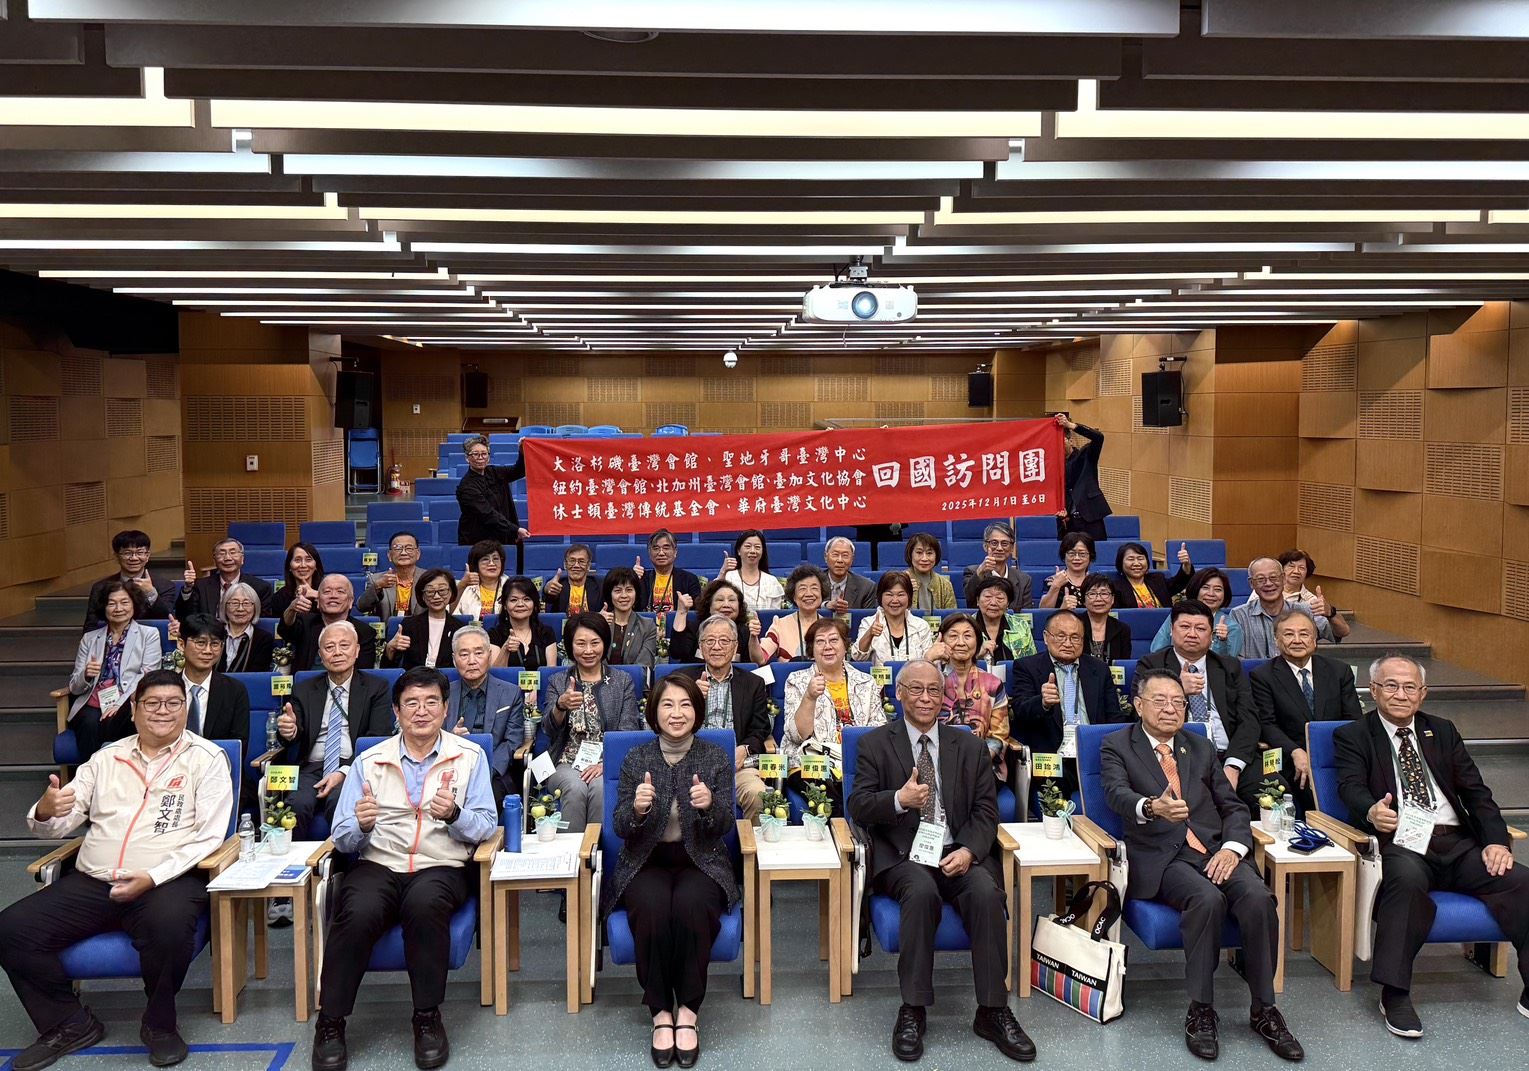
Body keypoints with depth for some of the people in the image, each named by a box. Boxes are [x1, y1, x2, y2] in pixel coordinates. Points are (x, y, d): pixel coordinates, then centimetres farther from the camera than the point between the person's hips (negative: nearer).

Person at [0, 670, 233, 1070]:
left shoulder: (206, 758, 2)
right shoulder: (106, 758, 15)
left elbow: (209, 837, -6)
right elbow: (59, 824, 12)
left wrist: (152, 878, -18)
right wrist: (45, 812, -13)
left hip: (168, 881, -5)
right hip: (91, 883, 5)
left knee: (168, 925, -36)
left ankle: (159, 1025, -7)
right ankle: (70, 1024, 6)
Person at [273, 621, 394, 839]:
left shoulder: (376, 688, 10)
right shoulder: (304, 690, 18)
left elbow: (379, 739, -1)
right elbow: (294, 732, 4)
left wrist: (344, 772, -15)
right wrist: (289, 730, -22)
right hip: (311, 768, 2)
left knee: (339, 801, -33)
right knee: (297, 803, -30)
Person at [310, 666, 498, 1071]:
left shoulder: (470, 757, 7)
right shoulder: (369, 761, 9)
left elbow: (486, 825, 2)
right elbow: (342, 839, 6)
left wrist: (453, 814, -19)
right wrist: (362, 825, -17)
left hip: (441, 868, -1)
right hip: (378, 866, 1)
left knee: (425, 903, -35)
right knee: (358, 914, -32)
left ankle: (428, 1018, -16)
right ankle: (330, 1023, -11)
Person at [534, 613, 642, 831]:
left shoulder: (623, 682, 10)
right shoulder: (557, 682, 12)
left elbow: (628, 732, 2)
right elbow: (548, 729, -1)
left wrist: (606, 763, -16)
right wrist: (561, 706, -24)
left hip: (608, 763, -1)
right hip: (566, 764, 1)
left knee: (600, 787, -32)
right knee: (575, 788, -31)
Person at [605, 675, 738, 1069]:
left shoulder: (715, 757, 1)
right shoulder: (636, 758, 1)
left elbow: (724, 827, -2)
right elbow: (619, 827, -1)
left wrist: (710, 806, -25)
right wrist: (636, 808, -25)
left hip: (700, 862, 0)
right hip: (647, 863, 0)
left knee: (691, 905, -33)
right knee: (651, 910, -32)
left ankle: (688, 1010, -15)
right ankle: (660, 1011, -13)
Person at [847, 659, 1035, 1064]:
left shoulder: (970, 747, 13)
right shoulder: (875, 744, 6)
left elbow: (985, 811, 6)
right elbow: (858, 807, -4)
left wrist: (969, 850, -14)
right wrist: (899, 800, -25)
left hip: (958, 853, 2)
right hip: (903, 855, -2)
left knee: (987, 892, -28)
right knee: (922, 891, -34)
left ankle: (993, 1011, -15)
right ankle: (913, 1011, -21)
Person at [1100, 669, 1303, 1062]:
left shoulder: (1202, 748, 20)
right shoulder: (1116, 746, 6)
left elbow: (1233, 807, 17)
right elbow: (1117, 794, -13)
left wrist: (1232, 848, -5)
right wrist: (1152, 807, -37)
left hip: (1216, 850, 4)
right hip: (1162, 858, -4)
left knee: (1258, 897, -25)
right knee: (1208, 899, -33)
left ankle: (1263, 1010, -9)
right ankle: (1201, 1011, -18)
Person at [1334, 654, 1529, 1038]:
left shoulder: (1442, 731, 19)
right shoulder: (1352, 736, 7)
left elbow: (1475, 791, 13)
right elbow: (1351, 787, -10)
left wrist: (1496, 840, -5)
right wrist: (1373, 811, -34)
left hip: (1457, 843, 5)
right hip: (1400, 842, -4)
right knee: (1407, 877, -36)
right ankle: (1394, 993, -28)